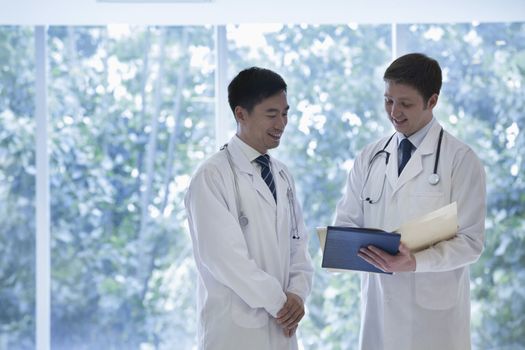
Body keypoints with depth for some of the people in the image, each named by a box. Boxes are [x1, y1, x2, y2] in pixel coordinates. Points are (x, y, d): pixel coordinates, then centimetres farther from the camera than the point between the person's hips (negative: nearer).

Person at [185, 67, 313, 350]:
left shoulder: (282, 175, 13)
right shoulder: (212, 177, -9)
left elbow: (297, 242, 13)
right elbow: (223, 254, -15)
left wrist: (297, 294, -4)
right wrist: (277, 301, -11)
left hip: (281, 326, 6)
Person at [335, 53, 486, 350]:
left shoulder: (461, 160, -4)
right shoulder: (371, 157, 10)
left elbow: (470, 242, -7)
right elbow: (347, 220, 14)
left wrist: (416, 262, -22)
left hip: (434, 308, -4)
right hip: (379, 301, 4)